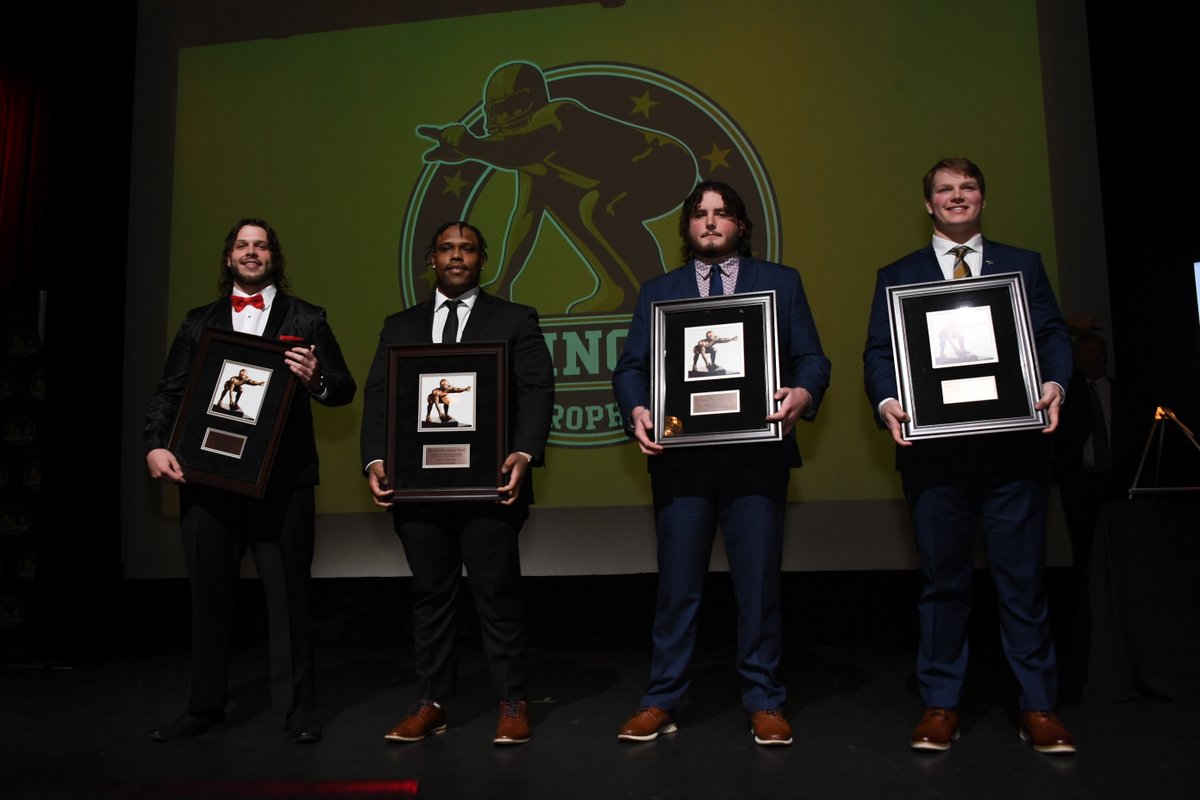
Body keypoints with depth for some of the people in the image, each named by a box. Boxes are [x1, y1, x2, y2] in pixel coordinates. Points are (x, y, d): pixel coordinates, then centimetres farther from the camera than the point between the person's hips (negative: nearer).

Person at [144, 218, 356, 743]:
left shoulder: (306, 319, 9)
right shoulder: (199, 322, 16)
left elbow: (344, 389, 5)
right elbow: (169, 391, 11)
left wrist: (316, 380, -17)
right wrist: (155, 445, -6)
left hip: (282, 478, -2)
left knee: (288, 591, 0)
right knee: (208, 591, 10)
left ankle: (296, 707, 10)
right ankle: (204, 706, 24)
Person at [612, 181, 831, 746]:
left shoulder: (781, 282, 13)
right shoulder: (657, 292, 16)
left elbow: (813, 359, 6)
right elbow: (630, 367, 8)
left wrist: (803, 394, -16)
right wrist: (637, 411, -12)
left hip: (757, 455, -1)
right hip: (680, 455, 1)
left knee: (759, 582, 4)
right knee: (677, 584, 6)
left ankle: (764, 704, 18)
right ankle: (661, 702, 18)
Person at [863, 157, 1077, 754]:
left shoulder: (1024, 265, 15)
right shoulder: (897, 276, 13)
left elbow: (1053, 335, 8)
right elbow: (878, 352, 5)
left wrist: (1054, 384, -13)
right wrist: (887, 402, -14)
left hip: (1014, 446, 0)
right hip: (935, 449, 0)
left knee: (1023, 578, 4)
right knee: (942, 580, 7)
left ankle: (1039, 707, 16)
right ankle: (940, 705, 17)